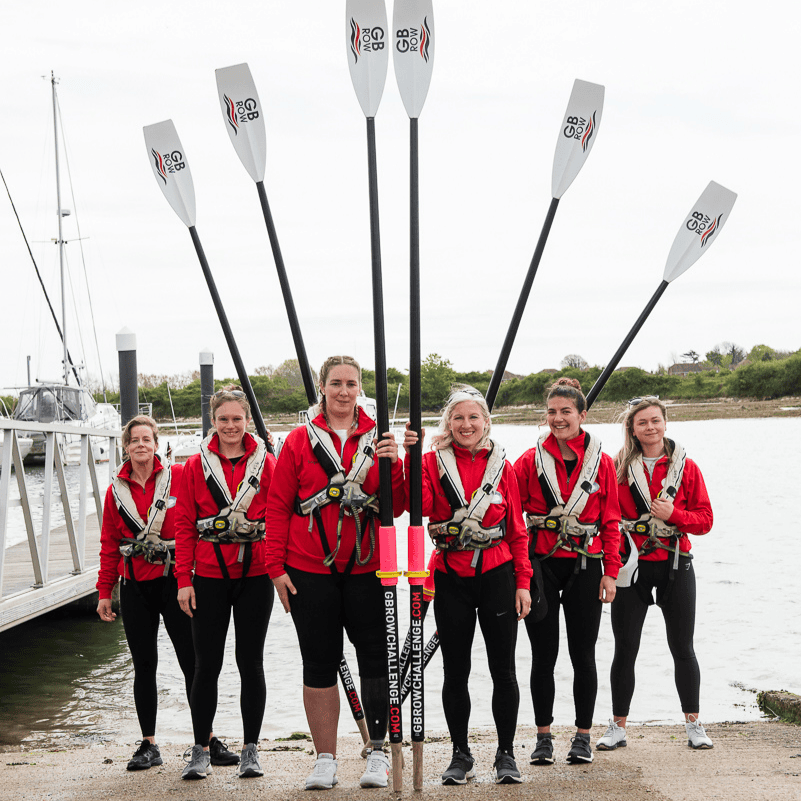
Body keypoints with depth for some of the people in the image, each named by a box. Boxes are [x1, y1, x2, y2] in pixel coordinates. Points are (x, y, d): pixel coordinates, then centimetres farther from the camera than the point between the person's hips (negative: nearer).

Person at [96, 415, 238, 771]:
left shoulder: (179, 477, -1)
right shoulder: (117, 490, 8)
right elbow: (109, 545, 11)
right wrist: (104, 592, 9)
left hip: (174, 580, -3)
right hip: (135, 586, 3)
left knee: (192, 661, -2)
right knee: (144, 665, 7)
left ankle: (208, 739, 6)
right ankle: (148, 745, 14)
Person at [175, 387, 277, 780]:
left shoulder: (265, 462, 3)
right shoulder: (196, 466, 4)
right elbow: (184, 525, 3)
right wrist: (183, 579, -3)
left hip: (254, 574, 0)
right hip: (209, 576, 0)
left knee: (251, 662, 5)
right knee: (207, 664, 3)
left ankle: (251, 748, 15)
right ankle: (200, 750, 13)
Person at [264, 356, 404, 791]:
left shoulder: (378, 439, 5)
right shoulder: (300, 441, 3)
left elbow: (397, 507, 1)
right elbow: (278, 507, 3)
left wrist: (393, 465, -16)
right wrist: (276, 566, -2)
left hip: (366, 569, 0)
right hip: (310, 571, 0)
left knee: (376, 658, 3)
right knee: (319, 664, 6)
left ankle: (378, 752, 17)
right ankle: (325, 759, 17)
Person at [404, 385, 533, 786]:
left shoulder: (500, 464, 5)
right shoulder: (433, 461, 1)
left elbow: (516, 528, 7)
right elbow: (419, 505, -16)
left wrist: (522, 581, 2)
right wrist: (410, 459, -26)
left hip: (497, 574, 0)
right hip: (451, 578, 0)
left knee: (503, 669, 3)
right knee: (455, 671, 6)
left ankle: (506, 755, 14)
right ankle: (460, 755, 18)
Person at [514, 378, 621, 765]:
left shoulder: (601, 462, 4)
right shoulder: (531, 460, 3)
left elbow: (611, 521, 6)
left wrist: (610, 571, 0)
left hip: (585, 566, 0)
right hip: (540, 564, 0)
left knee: (583, 655, 4)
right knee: (543, 655, 5)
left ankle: (582, 737, 16)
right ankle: (543, 737, 15)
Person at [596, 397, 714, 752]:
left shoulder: (685, 466, 2)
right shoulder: (618, 468, 1)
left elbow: (704, 519, 1)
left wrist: (673, 514, -16)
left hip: (676, 565, 0)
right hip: (631, 566, 0)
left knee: (682, 648, 6)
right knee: (625, 649, 3)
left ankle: (694, 726, 17)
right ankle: (617, 727, 13)